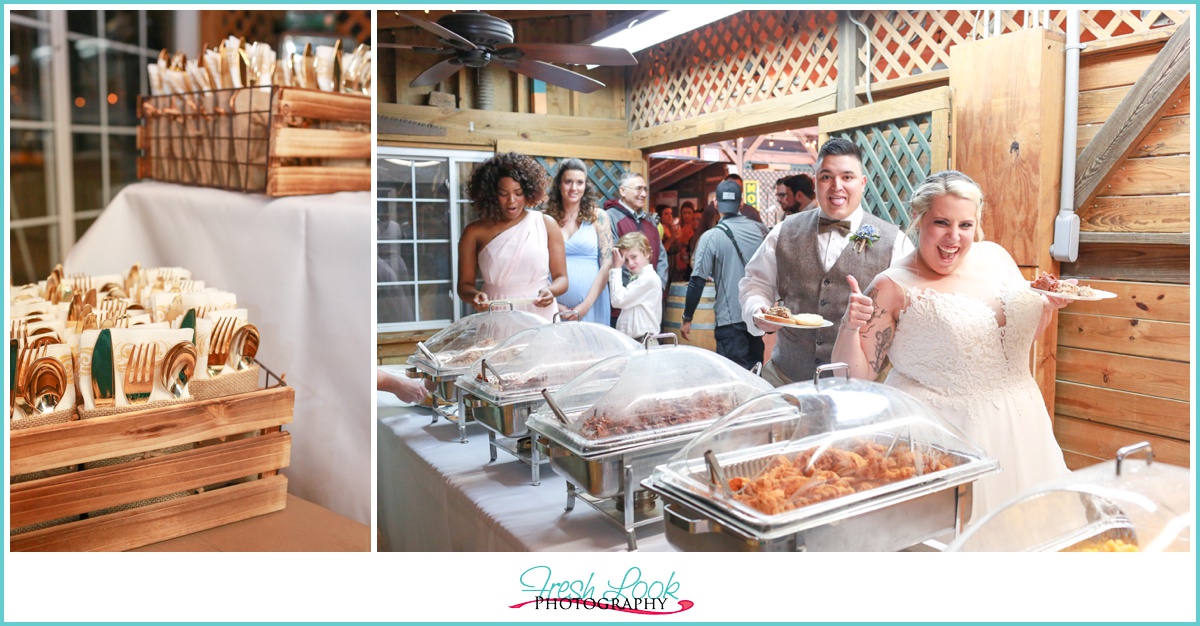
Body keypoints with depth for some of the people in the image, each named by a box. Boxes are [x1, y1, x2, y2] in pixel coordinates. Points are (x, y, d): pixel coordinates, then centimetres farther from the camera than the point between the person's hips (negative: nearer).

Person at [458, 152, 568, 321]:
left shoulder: (546, 224, 1)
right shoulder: (475, 232, 0)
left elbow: (561, 278, 2)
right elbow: (464, 284, 2)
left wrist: (550, 291, -18)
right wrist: (474, 296, -19)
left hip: (540, 316, 0)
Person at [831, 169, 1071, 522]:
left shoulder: (995, 256, 5)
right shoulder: (893, 288, -12)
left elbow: (1023, 337, 20)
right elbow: (856, 377, -13)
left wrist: (1049, 304, 2)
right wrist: (849, 327, -29)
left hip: (1018, 426, 6)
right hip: (946, 433, -6)